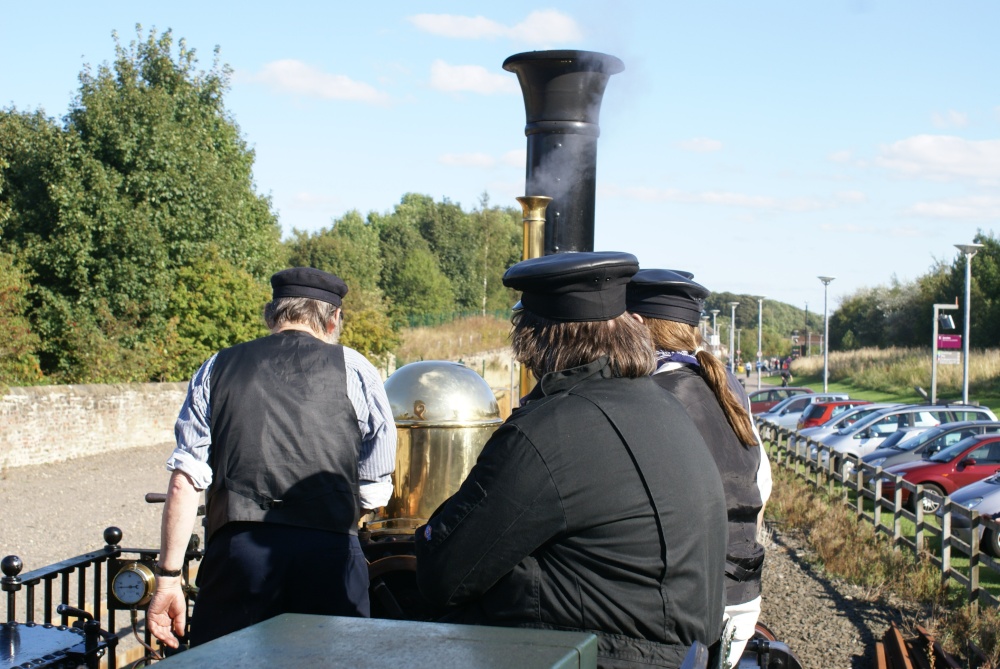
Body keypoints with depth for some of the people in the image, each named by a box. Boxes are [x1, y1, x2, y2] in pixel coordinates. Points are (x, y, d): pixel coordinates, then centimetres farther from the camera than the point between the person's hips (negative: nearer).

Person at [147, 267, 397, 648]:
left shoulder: (216, 369, 13)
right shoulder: (353, 369, 9)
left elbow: (185, 481, 5)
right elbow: (375, 492, 9)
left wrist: (168, 578, 7)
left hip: (237, 549, 1)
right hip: (329, 555, -1)